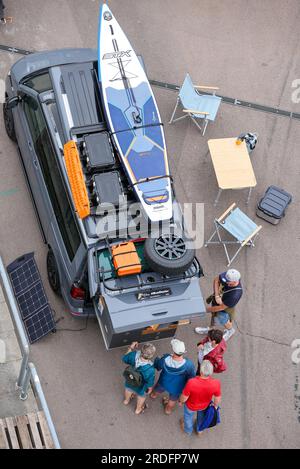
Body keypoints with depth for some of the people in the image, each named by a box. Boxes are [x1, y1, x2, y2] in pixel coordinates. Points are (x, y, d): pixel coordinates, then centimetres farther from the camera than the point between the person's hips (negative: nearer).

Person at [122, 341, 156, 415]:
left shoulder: (134, 354, -37)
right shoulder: (150, 369, -45)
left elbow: (124, 359, -13)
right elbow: (150, 383, -24)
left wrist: (130, 348, -2)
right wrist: (150, 389, -2)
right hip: (141, 387, -3)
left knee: (128, 389, 39)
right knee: (141, 396, 33)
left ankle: (126, 400, 70)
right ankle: (138, 409, 62)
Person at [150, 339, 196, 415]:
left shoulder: (166, 359, -38)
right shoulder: (188, 365, -41)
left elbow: (157, 366, -14)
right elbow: (192, 377, -21)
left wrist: (157, 359, 8)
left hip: (164, 383, 1)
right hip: (177, 388, -1)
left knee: (157, 391, 39)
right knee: (173, 400, 34)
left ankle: (154, 395, 71)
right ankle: (168, 409, 63)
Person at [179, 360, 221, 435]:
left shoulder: (191, 383, -43)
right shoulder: (216, 383, -37)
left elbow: (184, 397, -25)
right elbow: (218, 399, -17)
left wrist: (181, 401, -1)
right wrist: (216, 405, 5)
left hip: (191, 406, -1)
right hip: (204, 406, 1)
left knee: (188, 416, 33)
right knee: (202, 415, 37)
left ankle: (188, 430, 62)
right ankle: (200, 429, 63)